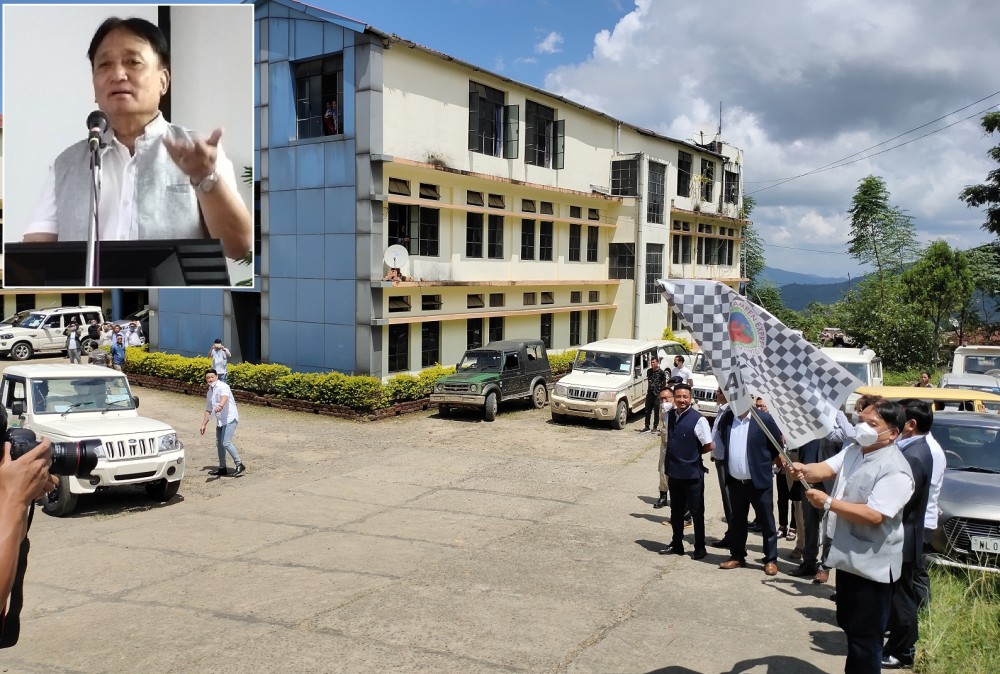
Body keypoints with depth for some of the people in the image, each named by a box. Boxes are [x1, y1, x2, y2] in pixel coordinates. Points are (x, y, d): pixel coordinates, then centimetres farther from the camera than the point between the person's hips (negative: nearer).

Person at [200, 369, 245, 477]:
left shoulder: (222, 386, -13)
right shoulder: (209, 392, 13)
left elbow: (225, 396, -37)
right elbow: (208, 409, 23)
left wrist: (220, 405, -58)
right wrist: (204, 424, 23)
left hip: (230, 419, -9)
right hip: (220, 421, 9)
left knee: (226, 443, -19)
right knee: (219, 444, 14)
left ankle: (239, 465, -11)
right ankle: (222, 468, 26)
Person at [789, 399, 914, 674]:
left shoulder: (895, 470, -21)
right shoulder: (853, 450, 7)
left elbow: (874, 516, -28)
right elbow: (826, 469, -4)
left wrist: (828, 503, -27)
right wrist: (805, 470, -26)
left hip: (872, 564, -9)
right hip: (848, 556, 9)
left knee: (865, 636, 4)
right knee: (848, 623, 23)